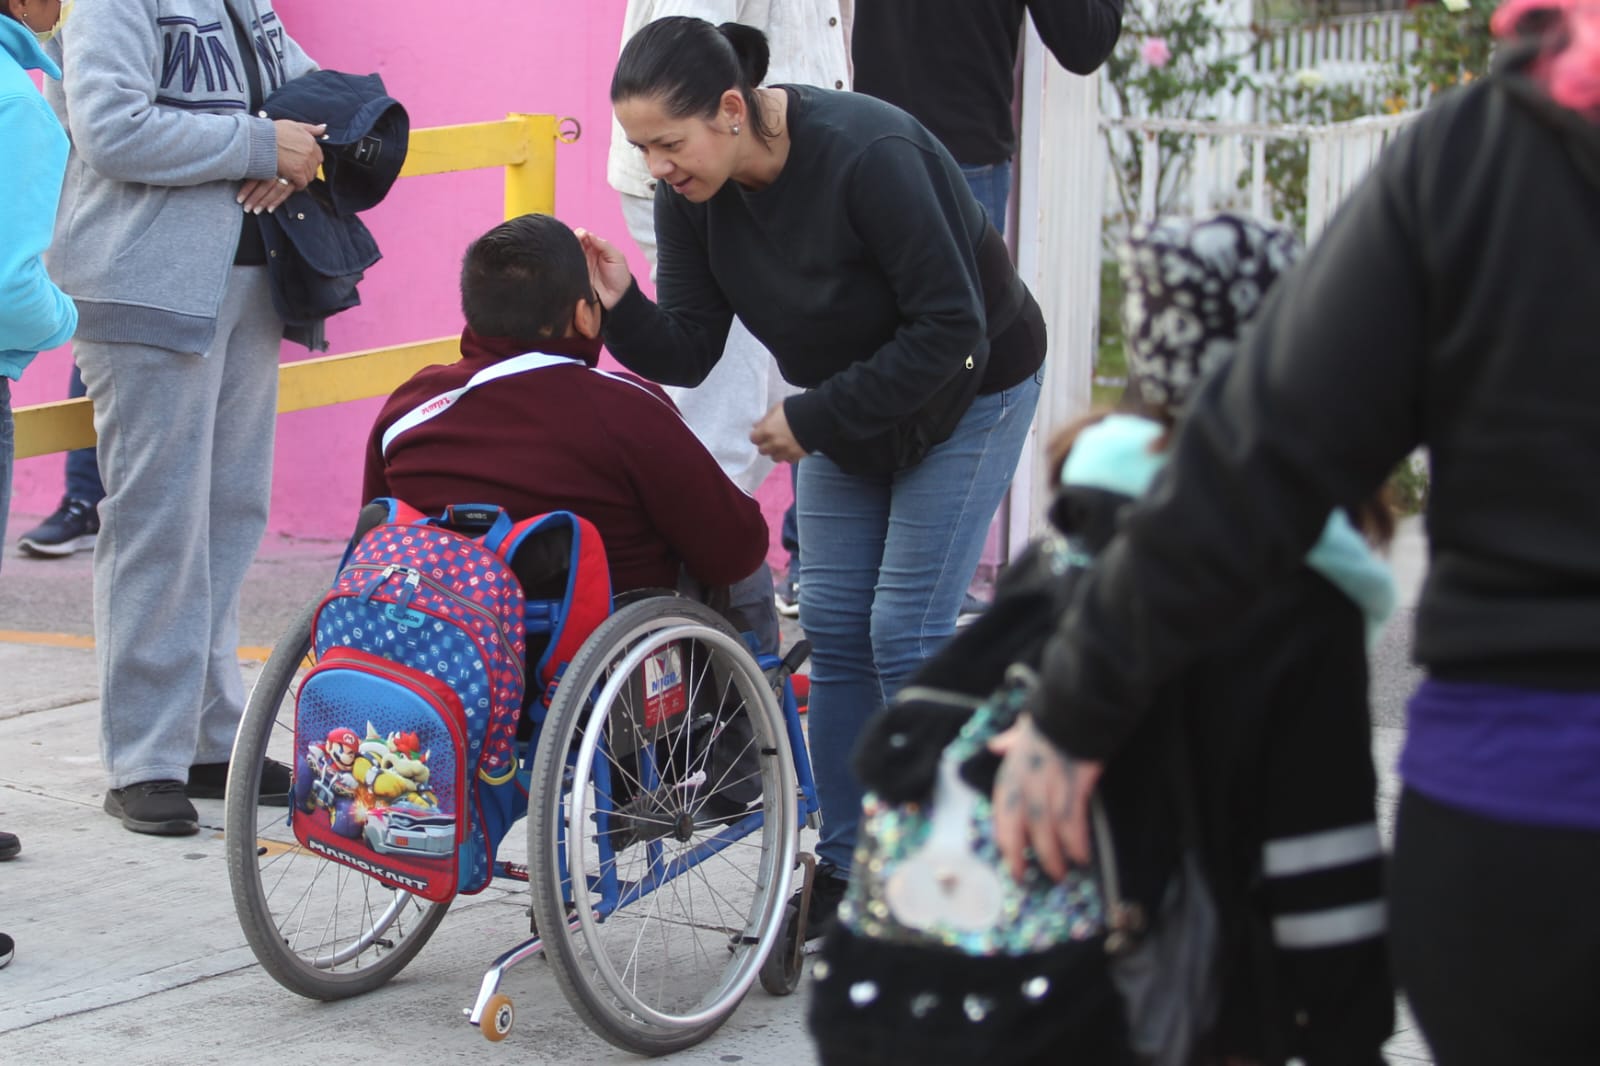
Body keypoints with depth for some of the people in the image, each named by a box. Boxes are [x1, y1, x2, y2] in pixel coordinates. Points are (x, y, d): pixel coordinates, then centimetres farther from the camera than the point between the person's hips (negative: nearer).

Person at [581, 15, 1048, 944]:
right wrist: (619, 307, -31)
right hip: (846, 400, 6)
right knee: (834, 628, 2)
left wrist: (815, 418, -28)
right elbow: (688, 352, -11)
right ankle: (845, 873, 12)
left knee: (906, 631, -9)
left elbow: (949, 331, -30)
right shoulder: (692, 192, -15)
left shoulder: (867, 153, -35)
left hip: (969, 388, -6)